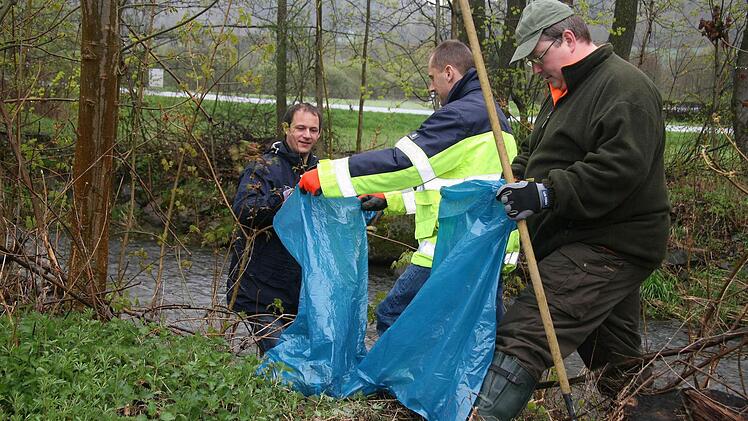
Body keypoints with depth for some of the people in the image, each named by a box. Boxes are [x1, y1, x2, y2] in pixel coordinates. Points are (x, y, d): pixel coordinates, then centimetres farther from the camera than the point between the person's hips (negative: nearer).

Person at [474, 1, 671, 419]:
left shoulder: (624, 87, -13)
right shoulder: (565, 89, 20)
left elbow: (621, 166, -25)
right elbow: (535, 153, 26)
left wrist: (547, 193, -28)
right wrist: (512, 182, 7)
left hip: (609, 247, -10)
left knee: (526, 332, -22)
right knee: (613, 351, 18)